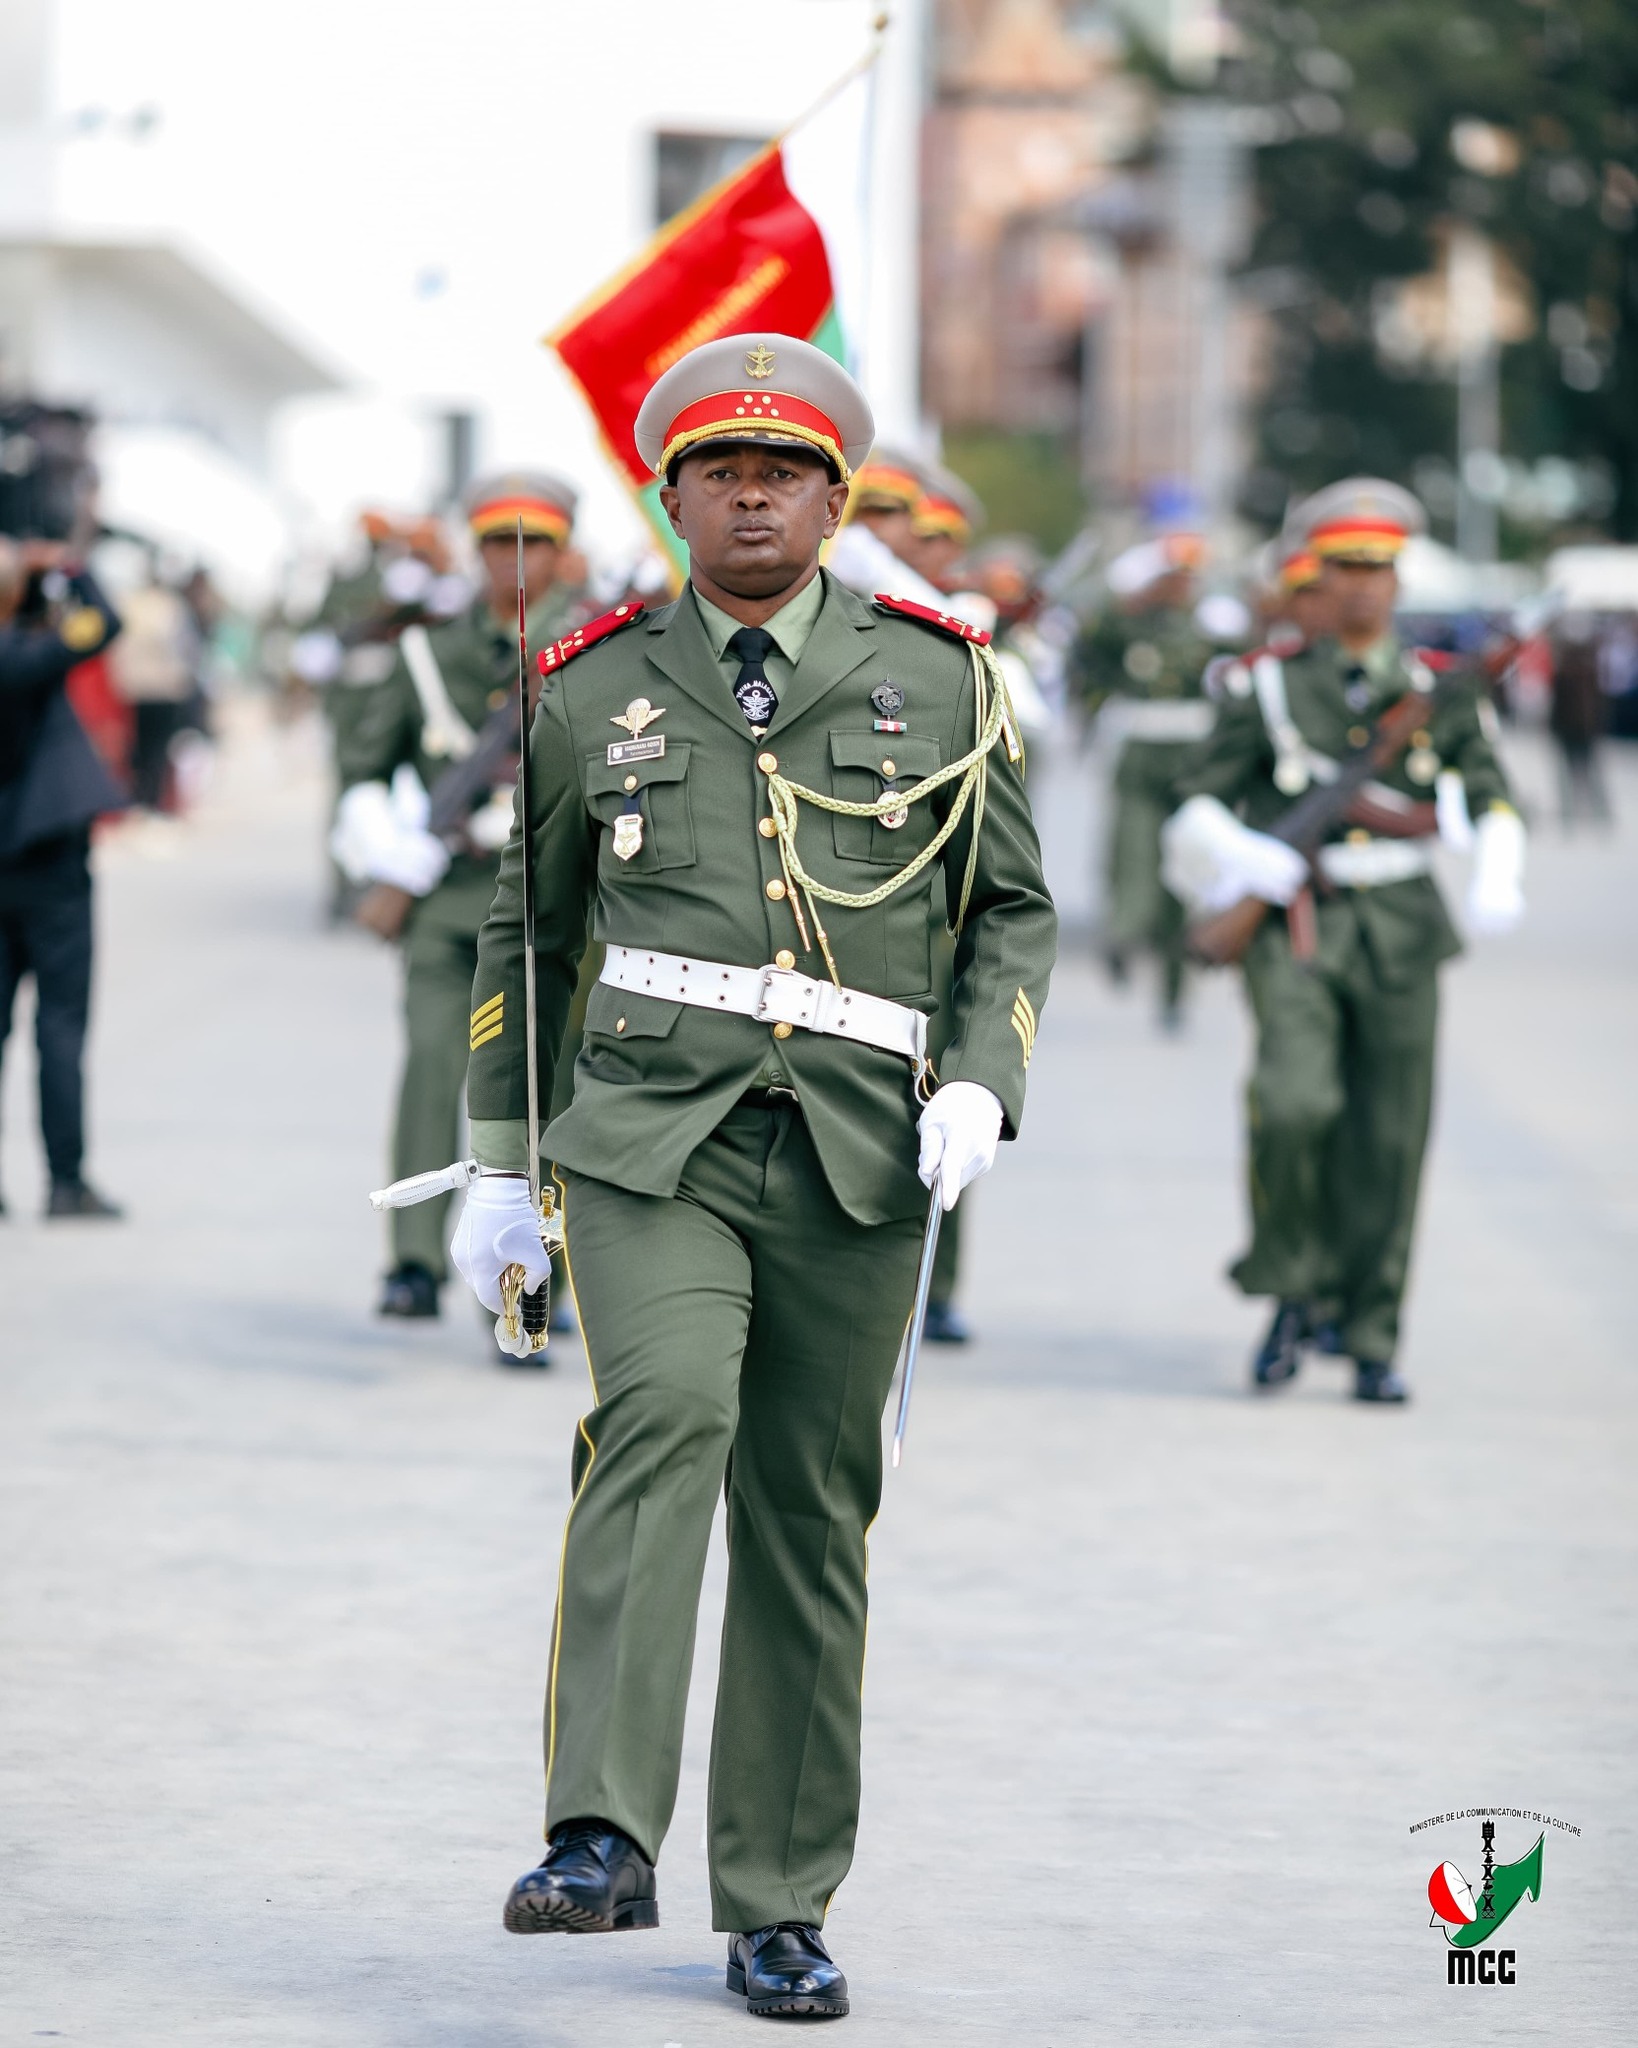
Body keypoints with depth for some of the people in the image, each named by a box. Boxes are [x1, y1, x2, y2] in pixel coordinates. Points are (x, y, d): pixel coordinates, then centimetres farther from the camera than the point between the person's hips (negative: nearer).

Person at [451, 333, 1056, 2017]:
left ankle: (778, 1910, 15)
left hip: (855, 1162, 1)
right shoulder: (593, 692, 8)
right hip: (652, 1135, -1)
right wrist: (499, 1161, 16)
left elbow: (1014, 909, 13)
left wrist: (981, 1085, -3)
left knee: (811, 1518, 5)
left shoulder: (934, 680, 8)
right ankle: (602, 1843, -35)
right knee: (661, 1421, -25)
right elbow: (528, 928, 18)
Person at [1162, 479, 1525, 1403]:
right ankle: (1298, 1289, -1)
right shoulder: (1270, 684, 6)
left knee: (1390, 1140, 1)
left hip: (1400, 929, 2)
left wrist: (1497, 880, -18)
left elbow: (1492, 800, 2)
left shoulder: (1444, 690, 9)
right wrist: (1245, 858, -15)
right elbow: (1201, 800, 6)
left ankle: (1372, 1339, 12)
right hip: (1296, 924, -2)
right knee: (1294, 1104, -21)